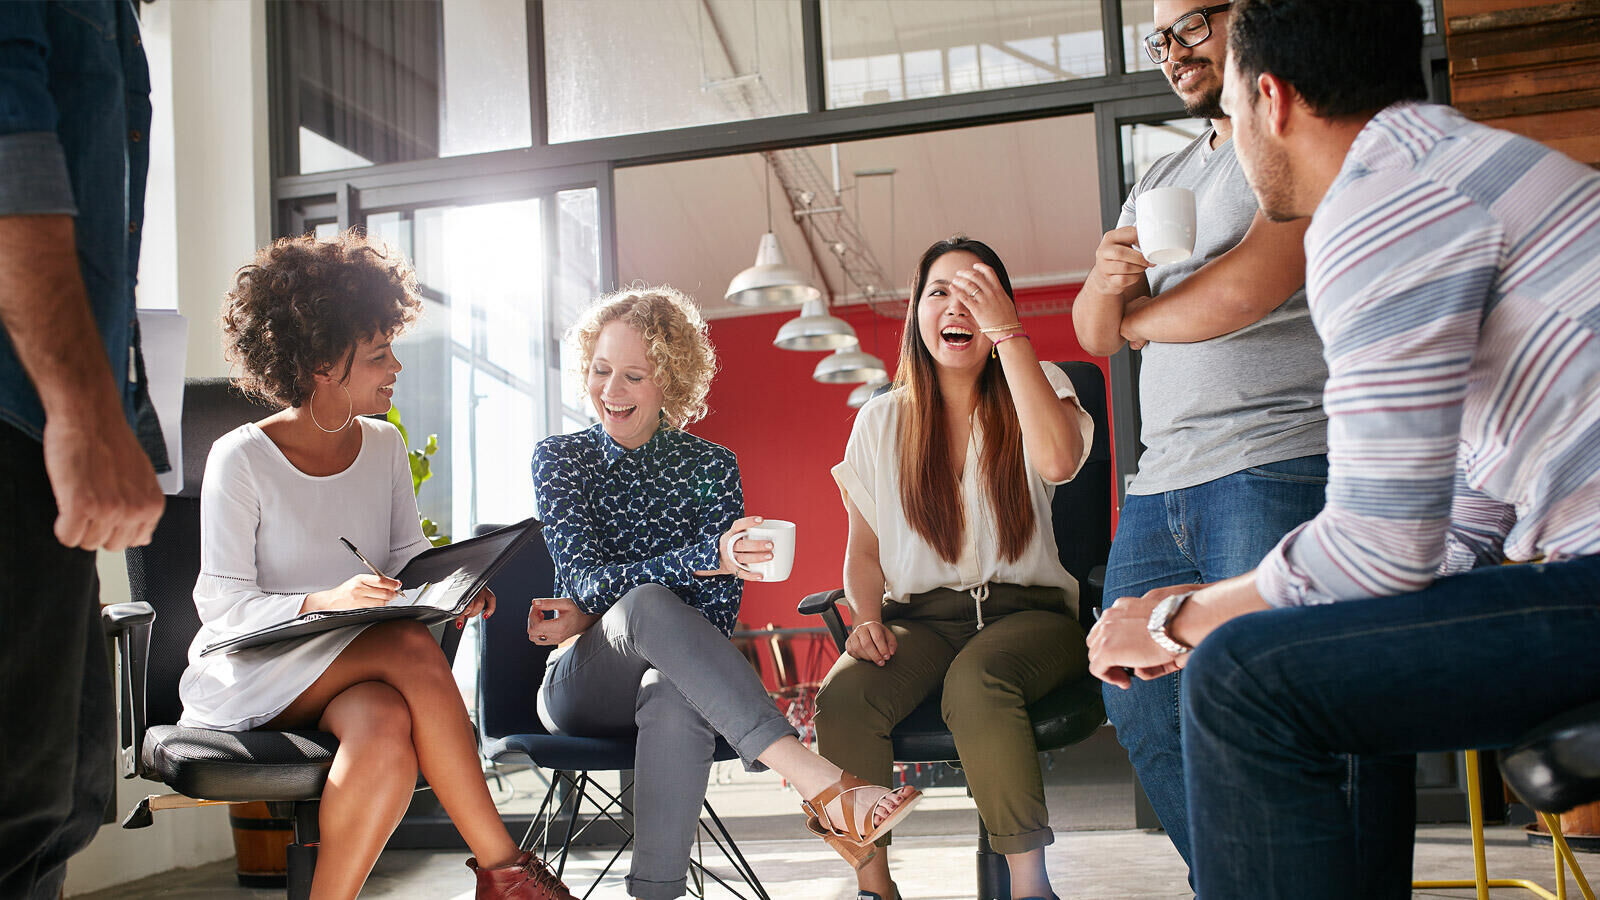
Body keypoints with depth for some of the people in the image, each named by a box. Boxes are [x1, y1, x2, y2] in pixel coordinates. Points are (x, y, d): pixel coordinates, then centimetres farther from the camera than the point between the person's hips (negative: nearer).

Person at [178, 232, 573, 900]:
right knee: (413, 646, -33)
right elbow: (222, 604, -12)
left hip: (357, 675, 5)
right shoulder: (241, 458, -10)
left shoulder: (384, 446, 7)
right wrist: (325, 602, -30)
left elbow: (409, 554, 11)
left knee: (389, 727, -34)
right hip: (251, 674, -5)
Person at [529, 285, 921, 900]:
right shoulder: (560, 459, 1)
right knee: (647, 600, -36)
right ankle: (817, 782, -47)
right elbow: (586, 581, -15)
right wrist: (709, 558, -32)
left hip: (671, 678, 1)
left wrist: (592, 618, -15)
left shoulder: (711, 468, 3)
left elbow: (719, 614, -5)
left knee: (675, 696, -39)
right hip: (579, 687, 0)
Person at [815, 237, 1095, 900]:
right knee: (842, 699, -30)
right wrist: (867, 617, -8)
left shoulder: (1034, 389, 6)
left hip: (1026, 610, -2)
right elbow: (863, 551, 14)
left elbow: (1058, 460, -19)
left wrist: (1006, 331, -16)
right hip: (920, 617, 2)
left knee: (975, 679, -37)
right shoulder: (881, 421, 11)